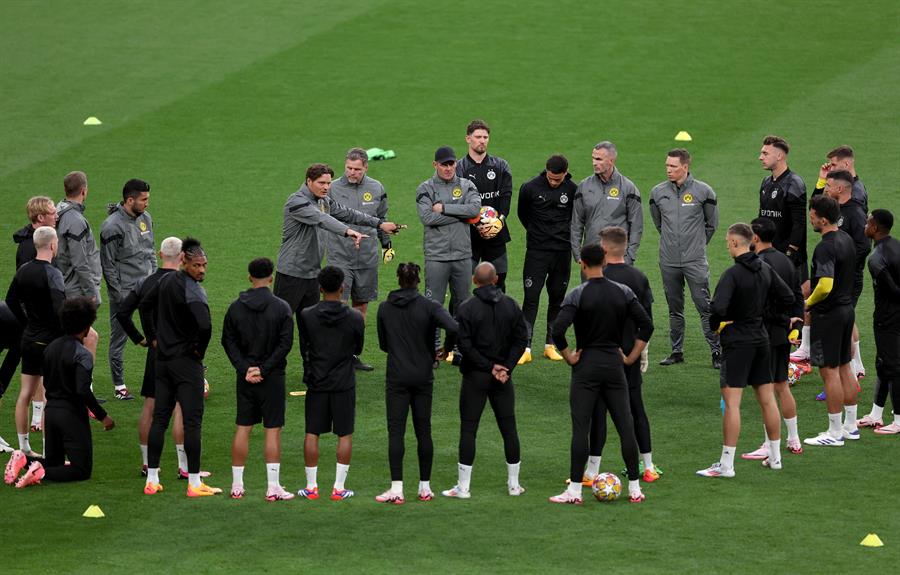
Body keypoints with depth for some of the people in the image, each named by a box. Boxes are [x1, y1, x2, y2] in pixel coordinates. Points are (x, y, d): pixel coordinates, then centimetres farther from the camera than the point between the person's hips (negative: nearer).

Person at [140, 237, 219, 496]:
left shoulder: (166, 280, 6)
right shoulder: (192, 291, -20)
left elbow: (144, 305, 21)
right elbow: (205, 325, -34)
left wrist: (153, 337, 22)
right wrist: (200, 349, -15)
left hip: (163, 359, 8)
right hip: (187, 362, -8)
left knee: (159, 418, 10)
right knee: (192, 421, -2)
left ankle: (151, 480, 13)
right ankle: (194, 483, -1)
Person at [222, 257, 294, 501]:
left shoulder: (236, 307, 2)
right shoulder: (281, 308, -7)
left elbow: (228, 341, 0)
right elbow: (285, 343, -12)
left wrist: (245, 368, -5)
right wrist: (264, 369, -10)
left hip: (245, 376, 3)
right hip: (272, 378, -3)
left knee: (243, 428, 9)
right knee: (273, 430, 0)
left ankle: (237, 485, 12)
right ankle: (273, 487, -1)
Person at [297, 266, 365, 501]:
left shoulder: (306, 316, -8)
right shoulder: (355, 317, -9)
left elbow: (304, 347, 3)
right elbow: (358, 349, 5)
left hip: (316, 382, 1)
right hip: (344, 383, 0)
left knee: (312, 433, 8)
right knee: (345, 435, 7)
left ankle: (311, 486, 10)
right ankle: (339, 488, 6)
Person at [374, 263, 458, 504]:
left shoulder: (385, 308, 0)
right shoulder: (428, 306, -6)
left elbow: (383, 344, 8)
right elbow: (454, 328, -20)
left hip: (397, 378, 0)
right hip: (423, 377, 0)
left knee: (396, 431, -2)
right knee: (423, 431, 9)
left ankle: (397, 489, -10)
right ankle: (425, 486, 14)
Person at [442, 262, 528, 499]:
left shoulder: (466, 308, -10)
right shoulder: (511, 305, 3)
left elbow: (464, 345, -15)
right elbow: (521, 338, 0)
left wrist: (489, 366, -10)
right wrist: (506, 367, -4)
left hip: (475, 376, -3)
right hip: (503, 379, 3)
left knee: (468, 429, 0)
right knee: (509, 427, 10)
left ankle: (463, 487, -1)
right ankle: (514, 484, 14)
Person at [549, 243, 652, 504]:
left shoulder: (578, 295, -10)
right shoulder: (623, 292, 2)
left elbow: (557, 330, -21)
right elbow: (646, 325, 0)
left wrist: (568, 356, -7)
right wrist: (631, 357, 6)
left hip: (586, 365, -3)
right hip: (615, 364, 3)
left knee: (580, 428, -1)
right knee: (625, 426, 8)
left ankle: (575, 490, -1)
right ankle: (635, 489, 11)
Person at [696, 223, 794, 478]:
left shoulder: (733, 274, -18)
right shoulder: (765, 269, 5)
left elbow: (718, 308, -28)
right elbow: (788, 299, 11)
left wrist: (715, 323, -8)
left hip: (737, 342, -7)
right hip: (761, 340, 7)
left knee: (732, 402, -6)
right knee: (767, 399, 14)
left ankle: (726, 465, -7)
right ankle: (775, 457, 23)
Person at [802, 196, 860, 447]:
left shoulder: (825, 248, -21)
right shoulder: (847, 240, 8)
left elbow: (825, 286, -31)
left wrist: (808, 303, -13)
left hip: (828, 314, -9)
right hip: (847, 308, 9)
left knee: (830, 372, -3)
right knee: (844, 368, 16)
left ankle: (834, 433, 1)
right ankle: (851, 425, 22)